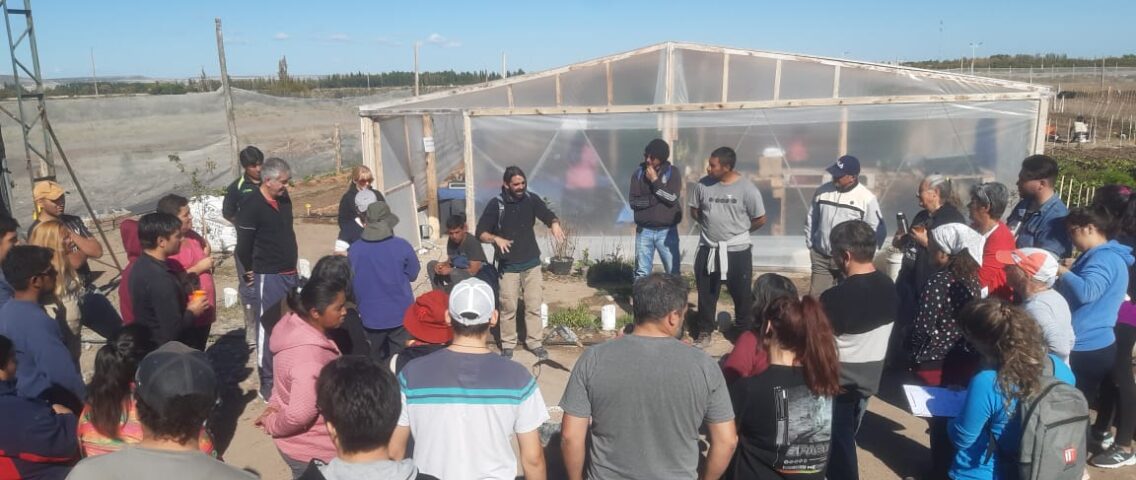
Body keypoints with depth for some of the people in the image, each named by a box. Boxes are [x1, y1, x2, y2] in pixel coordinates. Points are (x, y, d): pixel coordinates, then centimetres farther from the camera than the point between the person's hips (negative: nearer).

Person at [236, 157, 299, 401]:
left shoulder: (284, 199, 7)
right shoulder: (252, 206, -16)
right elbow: (243, 245, -13)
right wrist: (251, 271, 0)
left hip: (290, 274, 8)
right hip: (269, 277, -8)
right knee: (268, 329, -2)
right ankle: (268, 385, 7)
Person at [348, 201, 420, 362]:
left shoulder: (354, 249, -9)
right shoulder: (402, 246, -14)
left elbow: (350, 281, 4)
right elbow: (413, 274, -2)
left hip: (370, 316, 2)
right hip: (400, 313, -1)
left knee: (372, 360, 19)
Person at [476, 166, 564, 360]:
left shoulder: (531, 199, -2)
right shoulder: (496, 204, -11)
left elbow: (548, 215, -12)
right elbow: (480, 233, -12)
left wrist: (554, 224, -35)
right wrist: (496, 238, -32)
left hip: (532, 264, 2)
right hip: (508, 267, -2)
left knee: (534, 306, 7)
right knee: (508, 307, 6)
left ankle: (535, 343, 21)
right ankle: (508, 344, 22)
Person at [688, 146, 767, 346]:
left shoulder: (746, 188, -14)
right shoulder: (703, 184, -5)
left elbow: (760, 219, -5)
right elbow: (694, 211, 10)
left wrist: (738, 230, 5)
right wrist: (711, 225, 4)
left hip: (737, 250, -2)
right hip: (708, 248, 3)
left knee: (741, 293, 11)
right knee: (706, 293, 12)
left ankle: (745, 331, 30)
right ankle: (704, 331, 28)